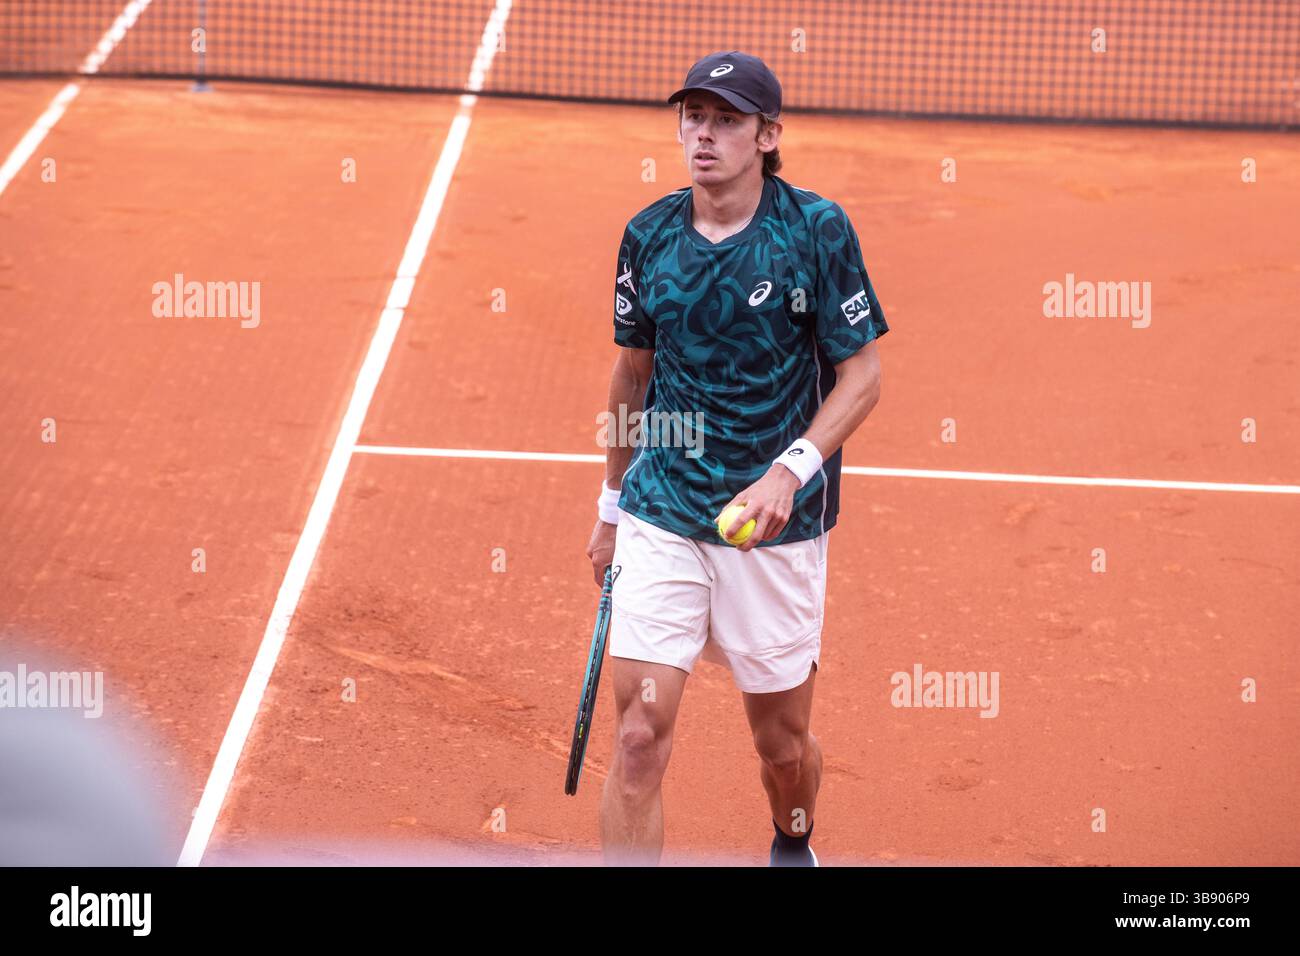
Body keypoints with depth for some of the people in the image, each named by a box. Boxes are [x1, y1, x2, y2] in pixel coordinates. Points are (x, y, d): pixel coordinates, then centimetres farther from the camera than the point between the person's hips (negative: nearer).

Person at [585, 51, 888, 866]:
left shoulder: (817, 230, -8)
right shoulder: (649, 235, 2)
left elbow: (862, 375, -7)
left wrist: (790, 471, -21)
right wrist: (612, 503, 21)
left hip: (774, 524, -2)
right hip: (659, 515, 2)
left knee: (783, 742, 12)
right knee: (640, 734, -9)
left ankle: (793, 845, 44)